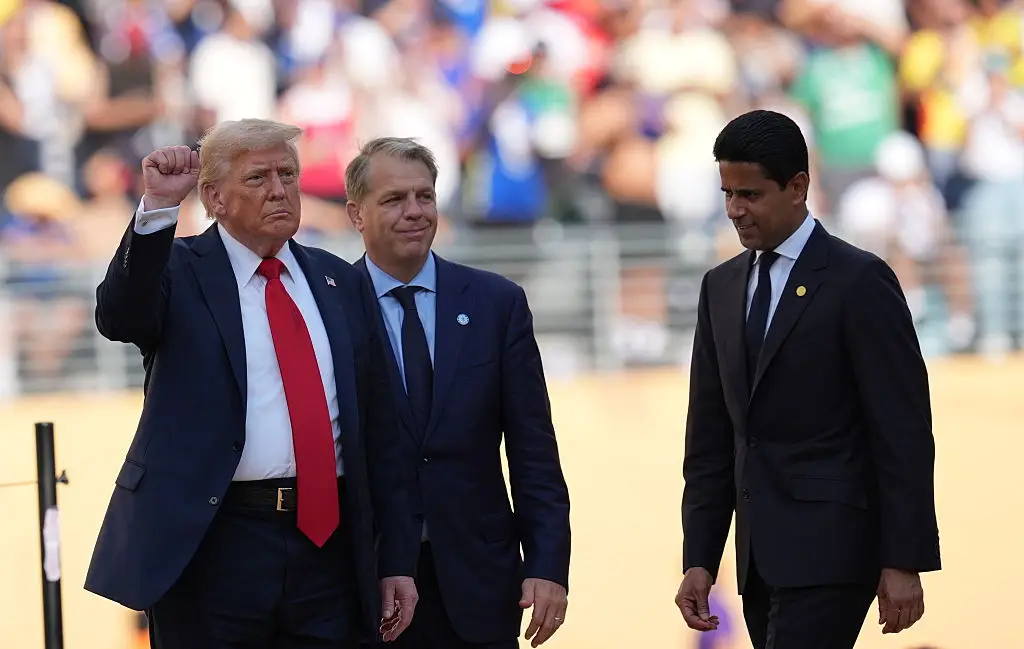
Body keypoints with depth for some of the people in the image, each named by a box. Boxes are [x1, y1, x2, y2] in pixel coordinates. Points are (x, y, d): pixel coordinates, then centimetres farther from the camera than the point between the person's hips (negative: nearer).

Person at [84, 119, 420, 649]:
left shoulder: (343, 284, 14)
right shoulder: (178, 271, 3)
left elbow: (379, 433, 15)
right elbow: (117, 319, -20)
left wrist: (397, 560, 11)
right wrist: (157, 207, -29)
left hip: (328, 544, 4)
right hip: (210, 546, -4)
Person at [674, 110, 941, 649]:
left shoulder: (860, 281, -7)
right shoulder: (722, 287, 13)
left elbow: (904, 432, -9)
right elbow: (710, 438, 15)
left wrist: (903, 563, -13)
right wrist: (698, 560, 8)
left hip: (829, 549, -7)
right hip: (760, 556, 7)